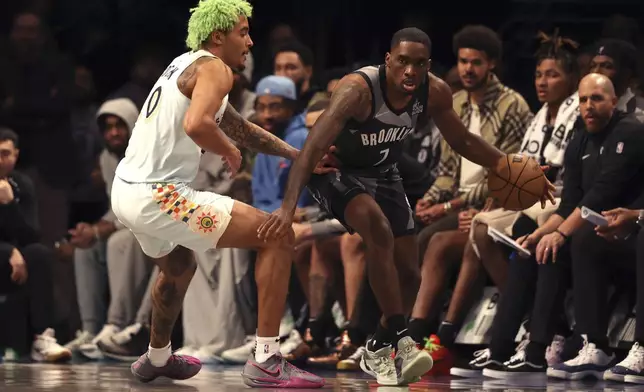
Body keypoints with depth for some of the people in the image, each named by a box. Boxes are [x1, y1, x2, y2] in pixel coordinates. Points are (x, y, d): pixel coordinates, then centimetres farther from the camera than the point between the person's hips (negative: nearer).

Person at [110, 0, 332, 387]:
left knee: (179, 268, 38)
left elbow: (238, 126, 32)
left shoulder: (186, 65, 20)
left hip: (127, 192, 10)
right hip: (159, 196, -10)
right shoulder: (214, 68, -9)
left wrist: (298, 156, 29)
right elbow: (196, 124, -29)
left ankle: (157, 359, 56)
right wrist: (230, 152, -9)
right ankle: (266, 362, -11)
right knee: (278, 237, -7)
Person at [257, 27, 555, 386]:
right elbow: (314, 147, -42)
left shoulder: (435, 93, -16)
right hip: (335, 171, -6)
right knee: (379, 231, -33)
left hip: (384, 174, 6)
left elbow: (463, 141, 4)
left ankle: (378, 351, 28)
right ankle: (402, 341, -29)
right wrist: (289, 206, -53)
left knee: (409, 274, 5)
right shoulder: (358, 89, -34)